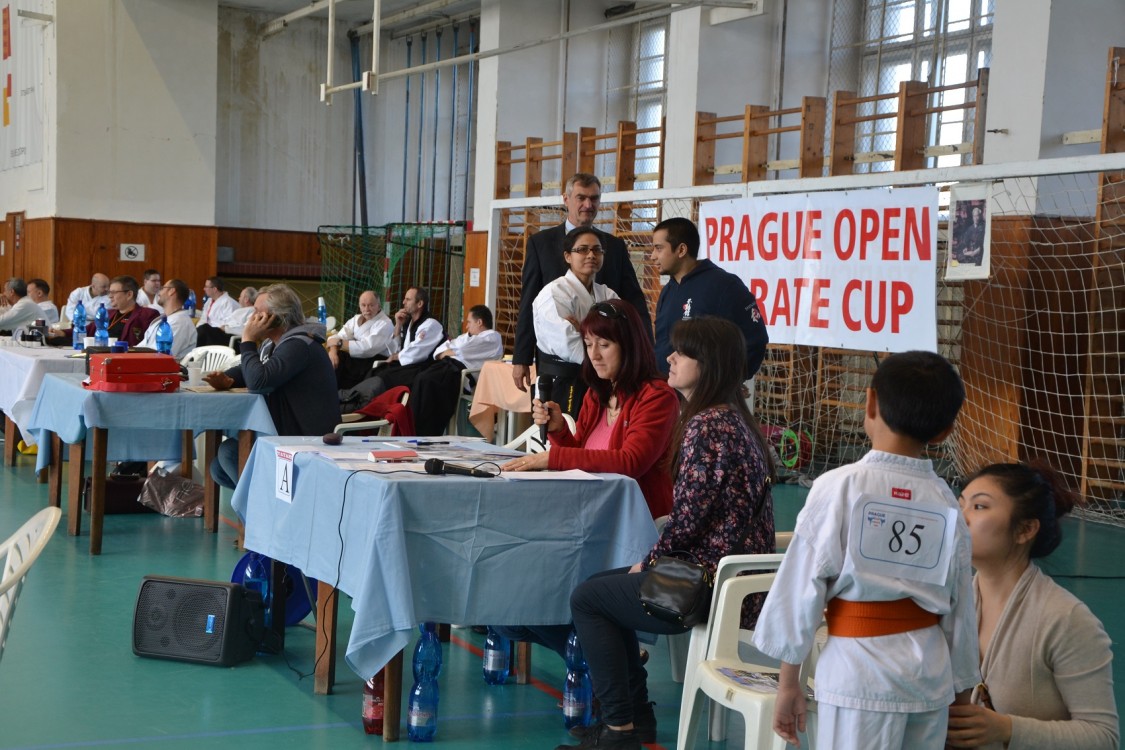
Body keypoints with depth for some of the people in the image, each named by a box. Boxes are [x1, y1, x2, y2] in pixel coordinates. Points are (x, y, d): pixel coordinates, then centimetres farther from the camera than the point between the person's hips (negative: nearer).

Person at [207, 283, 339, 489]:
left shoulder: (299, 345, -20)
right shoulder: (272, 344, 12)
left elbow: (258, 381, -32)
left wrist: (248, 341, -17)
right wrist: (226, 380, -4)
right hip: (284, 435, 11)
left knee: (229, 452, -19)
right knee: (219, 467, 7)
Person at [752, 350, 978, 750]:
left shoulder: (838, 487, -10)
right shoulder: (946, 502, 1)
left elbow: (802, 586, -8)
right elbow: (960, 610, 7)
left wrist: (788, 682, 1)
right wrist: (960, 690, 19)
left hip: (860, 670, -4)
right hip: (931, 670, 4)